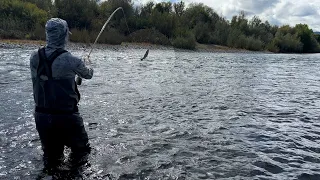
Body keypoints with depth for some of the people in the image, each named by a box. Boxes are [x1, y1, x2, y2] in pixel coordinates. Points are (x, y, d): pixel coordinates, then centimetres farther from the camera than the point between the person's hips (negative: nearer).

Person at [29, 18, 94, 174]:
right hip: (66, 116, -5)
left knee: (50, 154, 24)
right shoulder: (70, 60, -18)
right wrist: (87, 66, 25)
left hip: (41, 116, 5)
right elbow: (88, 74, 1)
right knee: (80, 149, 18)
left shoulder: (34, 58, -4)